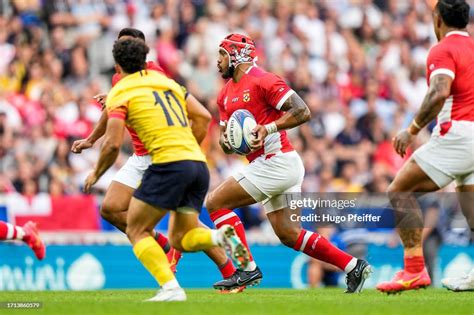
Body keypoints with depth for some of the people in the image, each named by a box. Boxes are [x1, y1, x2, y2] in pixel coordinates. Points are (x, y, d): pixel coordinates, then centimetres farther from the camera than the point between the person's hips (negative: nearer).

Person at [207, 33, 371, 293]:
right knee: (288, 234, 8)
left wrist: (268, 128, -26)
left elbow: (302, 112, -18)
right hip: (272, 166, 10)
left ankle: (248, 269, -12)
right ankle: (354, 266, 10)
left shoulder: (262, 81, -11)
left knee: (215, 202, -11)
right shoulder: (225, 94, 17)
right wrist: (226, 141, -3)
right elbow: (225, 136, 20)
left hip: (277, 162, -10)